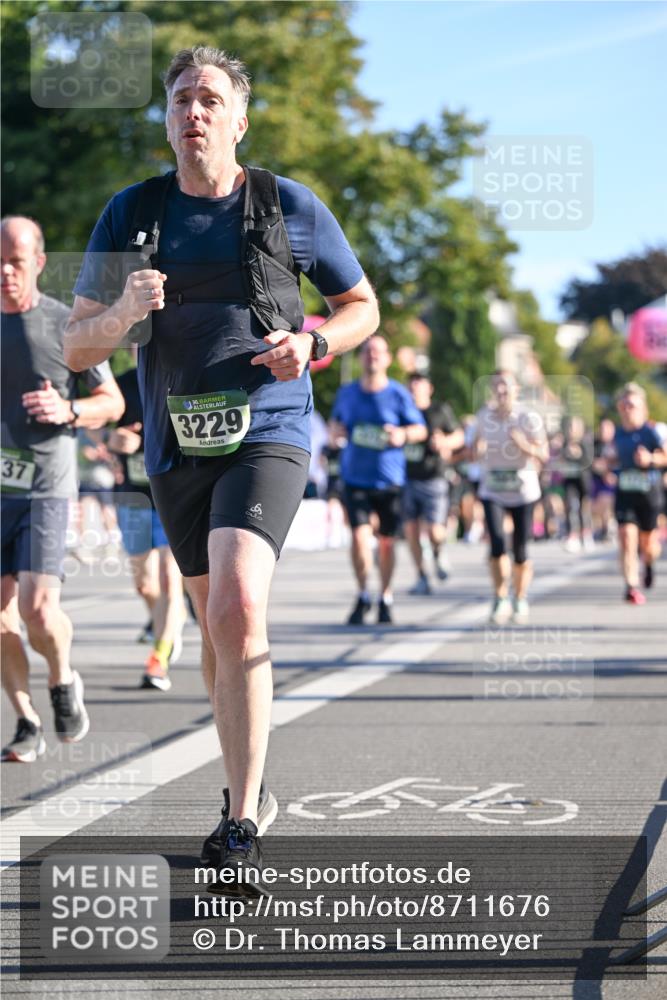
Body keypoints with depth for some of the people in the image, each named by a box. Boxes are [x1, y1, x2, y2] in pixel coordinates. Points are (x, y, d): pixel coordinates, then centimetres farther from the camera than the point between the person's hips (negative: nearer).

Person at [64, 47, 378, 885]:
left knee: (238, 610, -24)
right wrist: (123, 313, -18)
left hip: (266, 435, -4)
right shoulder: (131, 213, 4)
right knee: (217, 625, 16)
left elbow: (362, 306, 12)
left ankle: (242, 825, -21)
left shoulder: (289, 208, 0)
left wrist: (312, 343, -10)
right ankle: (248, 789, 35)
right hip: (176, 446, 4)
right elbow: (76, 347, 4)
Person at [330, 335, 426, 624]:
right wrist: (337, 430, -3)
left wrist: (403, 435, -17)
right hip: (355, 478, 1)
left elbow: (420, 429, 4)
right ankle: (363, 596, 3)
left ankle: (385, 598, 25)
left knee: (386, 541, 7)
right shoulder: (347, 393, 7)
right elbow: (335, 425, 21)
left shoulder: (398, 394, -1)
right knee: (360, 536, -13)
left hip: (389, 479, -1)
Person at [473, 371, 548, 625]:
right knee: (497, 544, -17)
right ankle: (500, 598, -1)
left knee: (520, 552, 2)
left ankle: (520, 600, 24)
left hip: (523, 492, -1)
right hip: (492, 492, 1)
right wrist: (478, 449, -5)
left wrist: (525, 445, -27)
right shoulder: (485, 415, 1)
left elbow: (544, 454, -9)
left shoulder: (530, 419, -9)